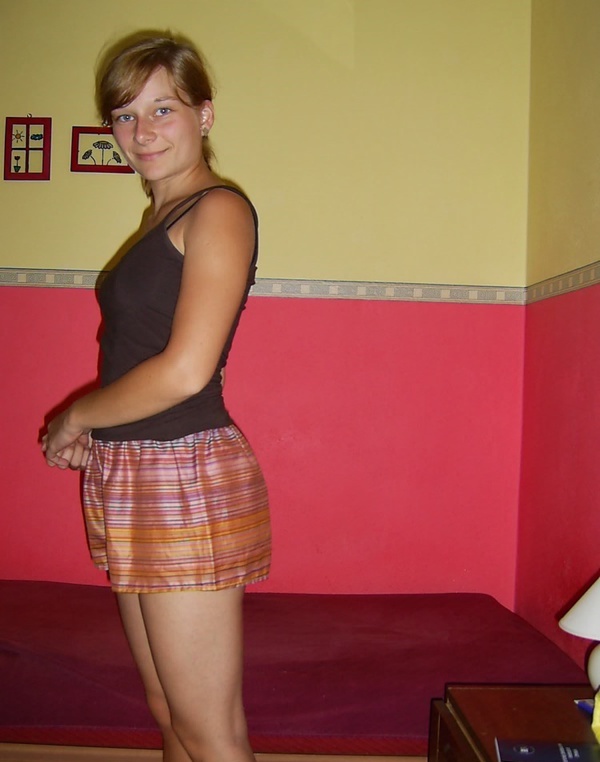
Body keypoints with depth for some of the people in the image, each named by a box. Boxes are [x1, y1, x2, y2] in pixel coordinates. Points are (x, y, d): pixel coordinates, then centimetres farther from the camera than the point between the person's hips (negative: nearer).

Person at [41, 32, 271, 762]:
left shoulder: (218, 210, -10)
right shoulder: (161, 216, 17)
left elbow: (185, 370, -20)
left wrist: (76, 416, -6)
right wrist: (90, 435, 5)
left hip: (186, 480, -9)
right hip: (132, 479, 9)